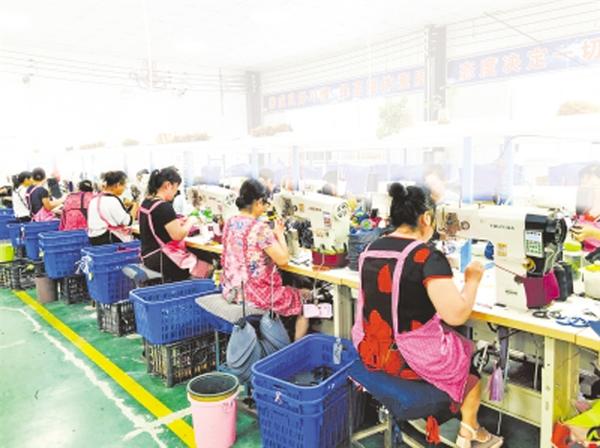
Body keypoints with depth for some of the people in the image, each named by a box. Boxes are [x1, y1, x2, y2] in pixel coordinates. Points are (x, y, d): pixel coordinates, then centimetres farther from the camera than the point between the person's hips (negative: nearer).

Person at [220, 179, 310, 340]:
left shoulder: (229, 223, 2)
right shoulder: (260, 229, -23)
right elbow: (283, 260, -19)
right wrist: (279, 233, -6)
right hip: (256, 295, -8)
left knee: (290, 292, 30)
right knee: (304, 299, 14)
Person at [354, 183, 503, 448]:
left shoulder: (372, 250, 0)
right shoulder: (428, 257, -22)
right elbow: (457, 315, -27)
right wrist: (472, 280, -9)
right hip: (410, 358, -7)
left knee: (458, 348, 32)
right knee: (471, 355, 25)